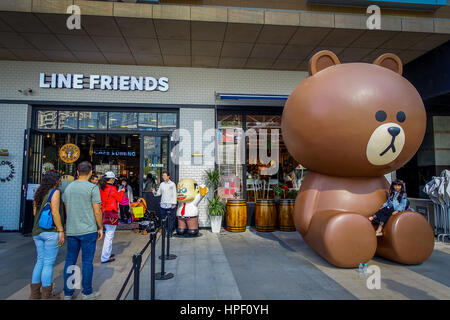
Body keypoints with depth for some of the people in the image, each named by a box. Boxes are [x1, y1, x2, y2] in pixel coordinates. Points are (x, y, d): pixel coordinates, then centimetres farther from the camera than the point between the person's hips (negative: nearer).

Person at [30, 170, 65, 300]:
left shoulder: (38, 193, 12)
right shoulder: (55, 192, -10)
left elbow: (35, 212, 15)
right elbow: (55, 212, -16)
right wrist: (61, 231, -13)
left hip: (37, 231, 8)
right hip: (51, 231, -8)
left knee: (40, 261, 15)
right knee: (49, 263, -1)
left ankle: (35, 293, 21)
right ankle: (46, 295, 7)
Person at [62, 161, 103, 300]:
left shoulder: (68, 187, 8)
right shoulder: (92, 188, -10)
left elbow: (66, 209, 15)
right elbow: (97, 211, -11)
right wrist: (100, 228, 0)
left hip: (71, 230, 5)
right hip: (88, 230, -5)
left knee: (70, 260, 13)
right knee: (87, 261, 3)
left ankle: (67, 293, 20)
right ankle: (87, 293, 13)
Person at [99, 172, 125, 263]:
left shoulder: (102, 188, 8)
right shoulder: (112, 188, -14)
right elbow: (120, 199, -6)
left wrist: (117, 193, 20)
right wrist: (122, 191, 10)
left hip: (104, 212, 9)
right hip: (111, 213, -8)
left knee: (108, 234, 20)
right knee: (109, 235, -3)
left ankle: (107, 253, 30)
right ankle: (105, 258, 1)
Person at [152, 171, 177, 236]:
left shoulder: (172, 184, 0)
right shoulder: (162, 184, 9)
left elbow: (174, 194, -2)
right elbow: (159, 193, 13)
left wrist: (174, 204, -9)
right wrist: (155, 192, -9)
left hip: (170, 205, -3)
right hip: (163, 204, 3)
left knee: (171, 219, 1)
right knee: (163, 218, 7)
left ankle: (170, 232, 9)